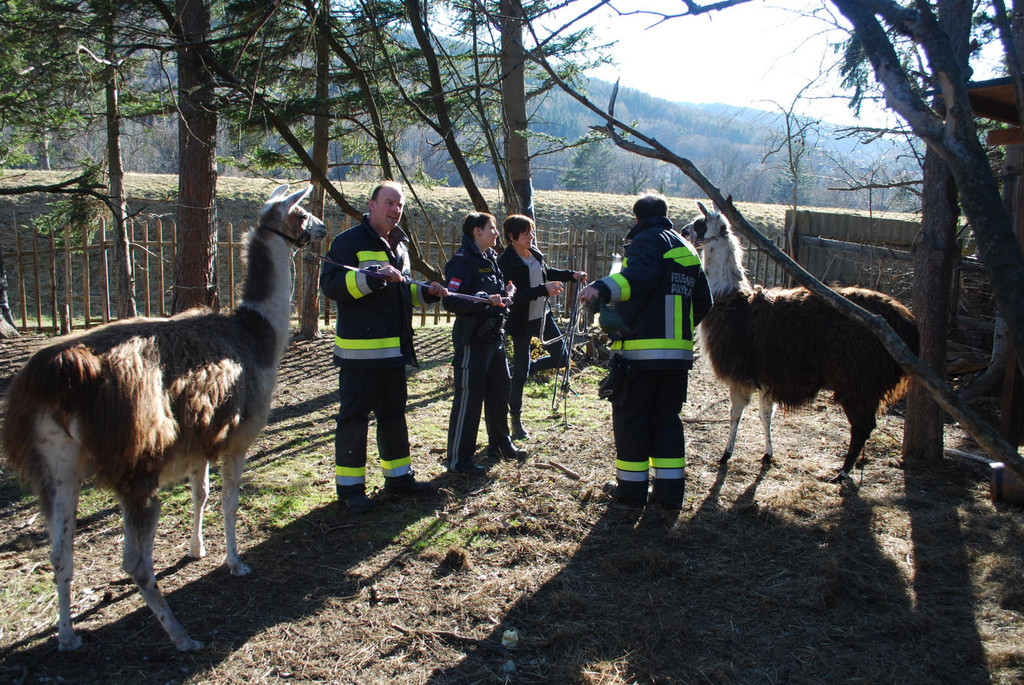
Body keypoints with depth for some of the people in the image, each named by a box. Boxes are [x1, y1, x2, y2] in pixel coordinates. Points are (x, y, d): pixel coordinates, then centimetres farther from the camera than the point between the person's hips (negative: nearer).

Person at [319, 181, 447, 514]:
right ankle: (349, 486, 9)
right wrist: (374, 276, -27)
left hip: (394, 349, 8)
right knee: (354, 417, -1)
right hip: (359, 350, -8)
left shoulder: (399, 245, 17)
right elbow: (330, 284, -19)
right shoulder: (349, 241, -8)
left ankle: (398, 475, 29)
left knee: (394, 413, 16)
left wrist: (426, 293, 10)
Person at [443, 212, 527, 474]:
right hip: (472, 339, -9)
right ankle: (458, 459, 4)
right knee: (469, 397, -5)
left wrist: (505, 293, 8)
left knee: (499, 391, 17)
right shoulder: (462, 261, -13)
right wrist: (483, 300, -32)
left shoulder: (491, 258, 15)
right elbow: (451, 301, -24)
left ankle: (500, 444, 34)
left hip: (494, 336, 9)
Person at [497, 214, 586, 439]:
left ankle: (523, 370, 30)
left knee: (561, 358, 11)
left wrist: (571, 275, 11)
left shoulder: (535, 254, 4)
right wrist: (544, 289, -32)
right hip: (521, 322, -7)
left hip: (543, 316, 7)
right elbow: (514, 295, -26)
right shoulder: (506, 261, -18)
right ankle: (516, 419, 16)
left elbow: (548, 272, 23)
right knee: (520, 372, 0)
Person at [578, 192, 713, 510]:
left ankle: (632, 487, 11)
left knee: (631, 418, 4)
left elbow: (641, 274, -29)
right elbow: (703, 302, 22)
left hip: (639, 350, -7)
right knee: (667, 418, 14)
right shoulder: (687, 249, 18)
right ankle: (669, 489, 15)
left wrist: (602, 288, -44)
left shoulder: (647, 239, -5)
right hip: (677, 351, 7)